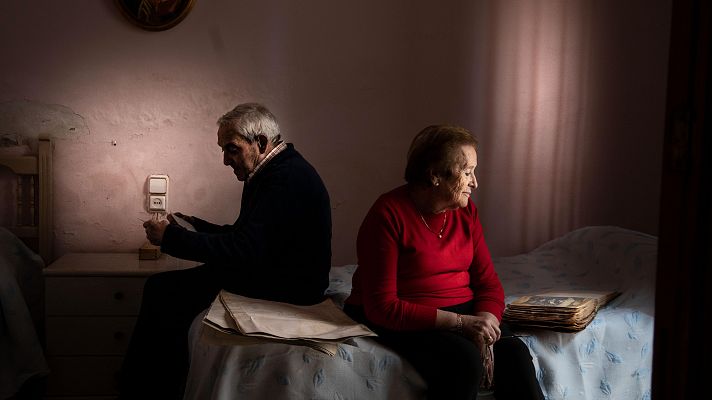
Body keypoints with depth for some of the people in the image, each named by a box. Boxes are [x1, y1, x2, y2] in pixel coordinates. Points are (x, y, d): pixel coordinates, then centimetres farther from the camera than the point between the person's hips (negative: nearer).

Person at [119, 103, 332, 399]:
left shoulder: (287, 178, -21)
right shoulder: (275, 171, 12)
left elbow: (245, 249, -27)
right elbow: (244, 234, 19)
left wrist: (171, 237, -20)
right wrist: (194, 225, 9)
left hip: (288, 286, -10)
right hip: (272, 272, 10)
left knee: (164, 291, -12)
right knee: (160, 286, 3)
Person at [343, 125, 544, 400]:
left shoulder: (466, 212, 5)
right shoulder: (388, 215, -16)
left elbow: (489, 283, 5)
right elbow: (382, 306, -19)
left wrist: (484, 323, -18)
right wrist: (459, 323, -25)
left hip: (462, 309, 6)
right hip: (404, 320, -5)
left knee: (514, 354, -22)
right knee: (465, 361, -32)